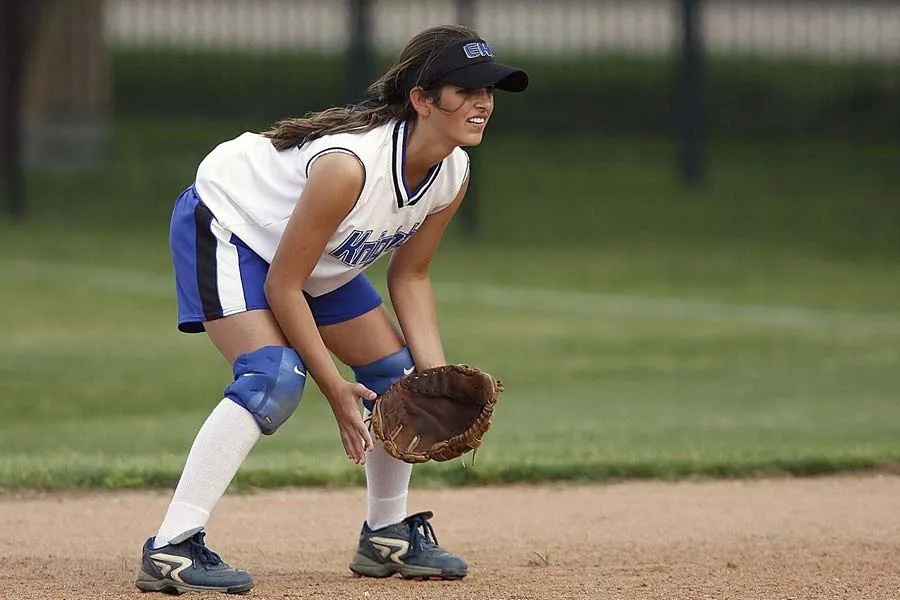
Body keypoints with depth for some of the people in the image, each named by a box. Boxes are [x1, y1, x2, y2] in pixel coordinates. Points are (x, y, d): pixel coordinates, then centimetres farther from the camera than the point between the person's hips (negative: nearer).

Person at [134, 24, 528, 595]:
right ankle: (172, 549, -32)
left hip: (321, 260, 9)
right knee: (276, 377, -28)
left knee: (397, 373, 7)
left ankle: (387, 536, 26)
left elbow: (409, 276, 2)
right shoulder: (350, 164, -38)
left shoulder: (453, 174, -13)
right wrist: (335, 387, -25)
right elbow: (281, 287, -30)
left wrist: (438, 378, -10)